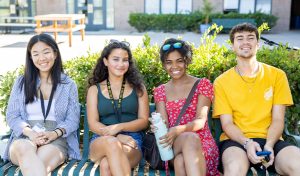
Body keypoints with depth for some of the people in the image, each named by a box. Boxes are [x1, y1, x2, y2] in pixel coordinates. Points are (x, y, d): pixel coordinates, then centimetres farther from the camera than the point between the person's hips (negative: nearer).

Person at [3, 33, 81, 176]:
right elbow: (12, 116, 9)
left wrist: (54, 133, -15)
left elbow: (73, 120, 7)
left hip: (57, 139, -1)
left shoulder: (68, 85, 13)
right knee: (24, 148, -38)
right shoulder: (21, 82, 15)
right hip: (24, 137, 1)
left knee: (40, 161, -37)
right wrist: (30, 133, -12)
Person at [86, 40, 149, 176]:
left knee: (106, 165, -37)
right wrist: (117, 137, -17)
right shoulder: (95, 89, 12)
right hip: (102, 142, 2)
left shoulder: (138, 87, 12)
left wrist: (119, 127, -15)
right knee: (112, 143, -38)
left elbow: (143, 121, 5)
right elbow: (93, 124, 2)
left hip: (132, 142, -1)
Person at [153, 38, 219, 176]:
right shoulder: (160, 91, 16)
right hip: (173, 144, 1)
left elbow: (201, 120, -7)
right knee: (190, 138, -37)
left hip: (203, 143, -1)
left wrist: (178, 130, -28)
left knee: (181, 161, -39)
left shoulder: (203, 84, 6)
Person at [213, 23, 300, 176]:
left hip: (270, 139, 2)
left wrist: (269, 145, -14)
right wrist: (247, 143, -19)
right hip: (237, 140, -1)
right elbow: (227, 124, 0)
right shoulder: (221, 82, 6)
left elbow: (278, 120, 4)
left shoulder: (277, 75, 9)